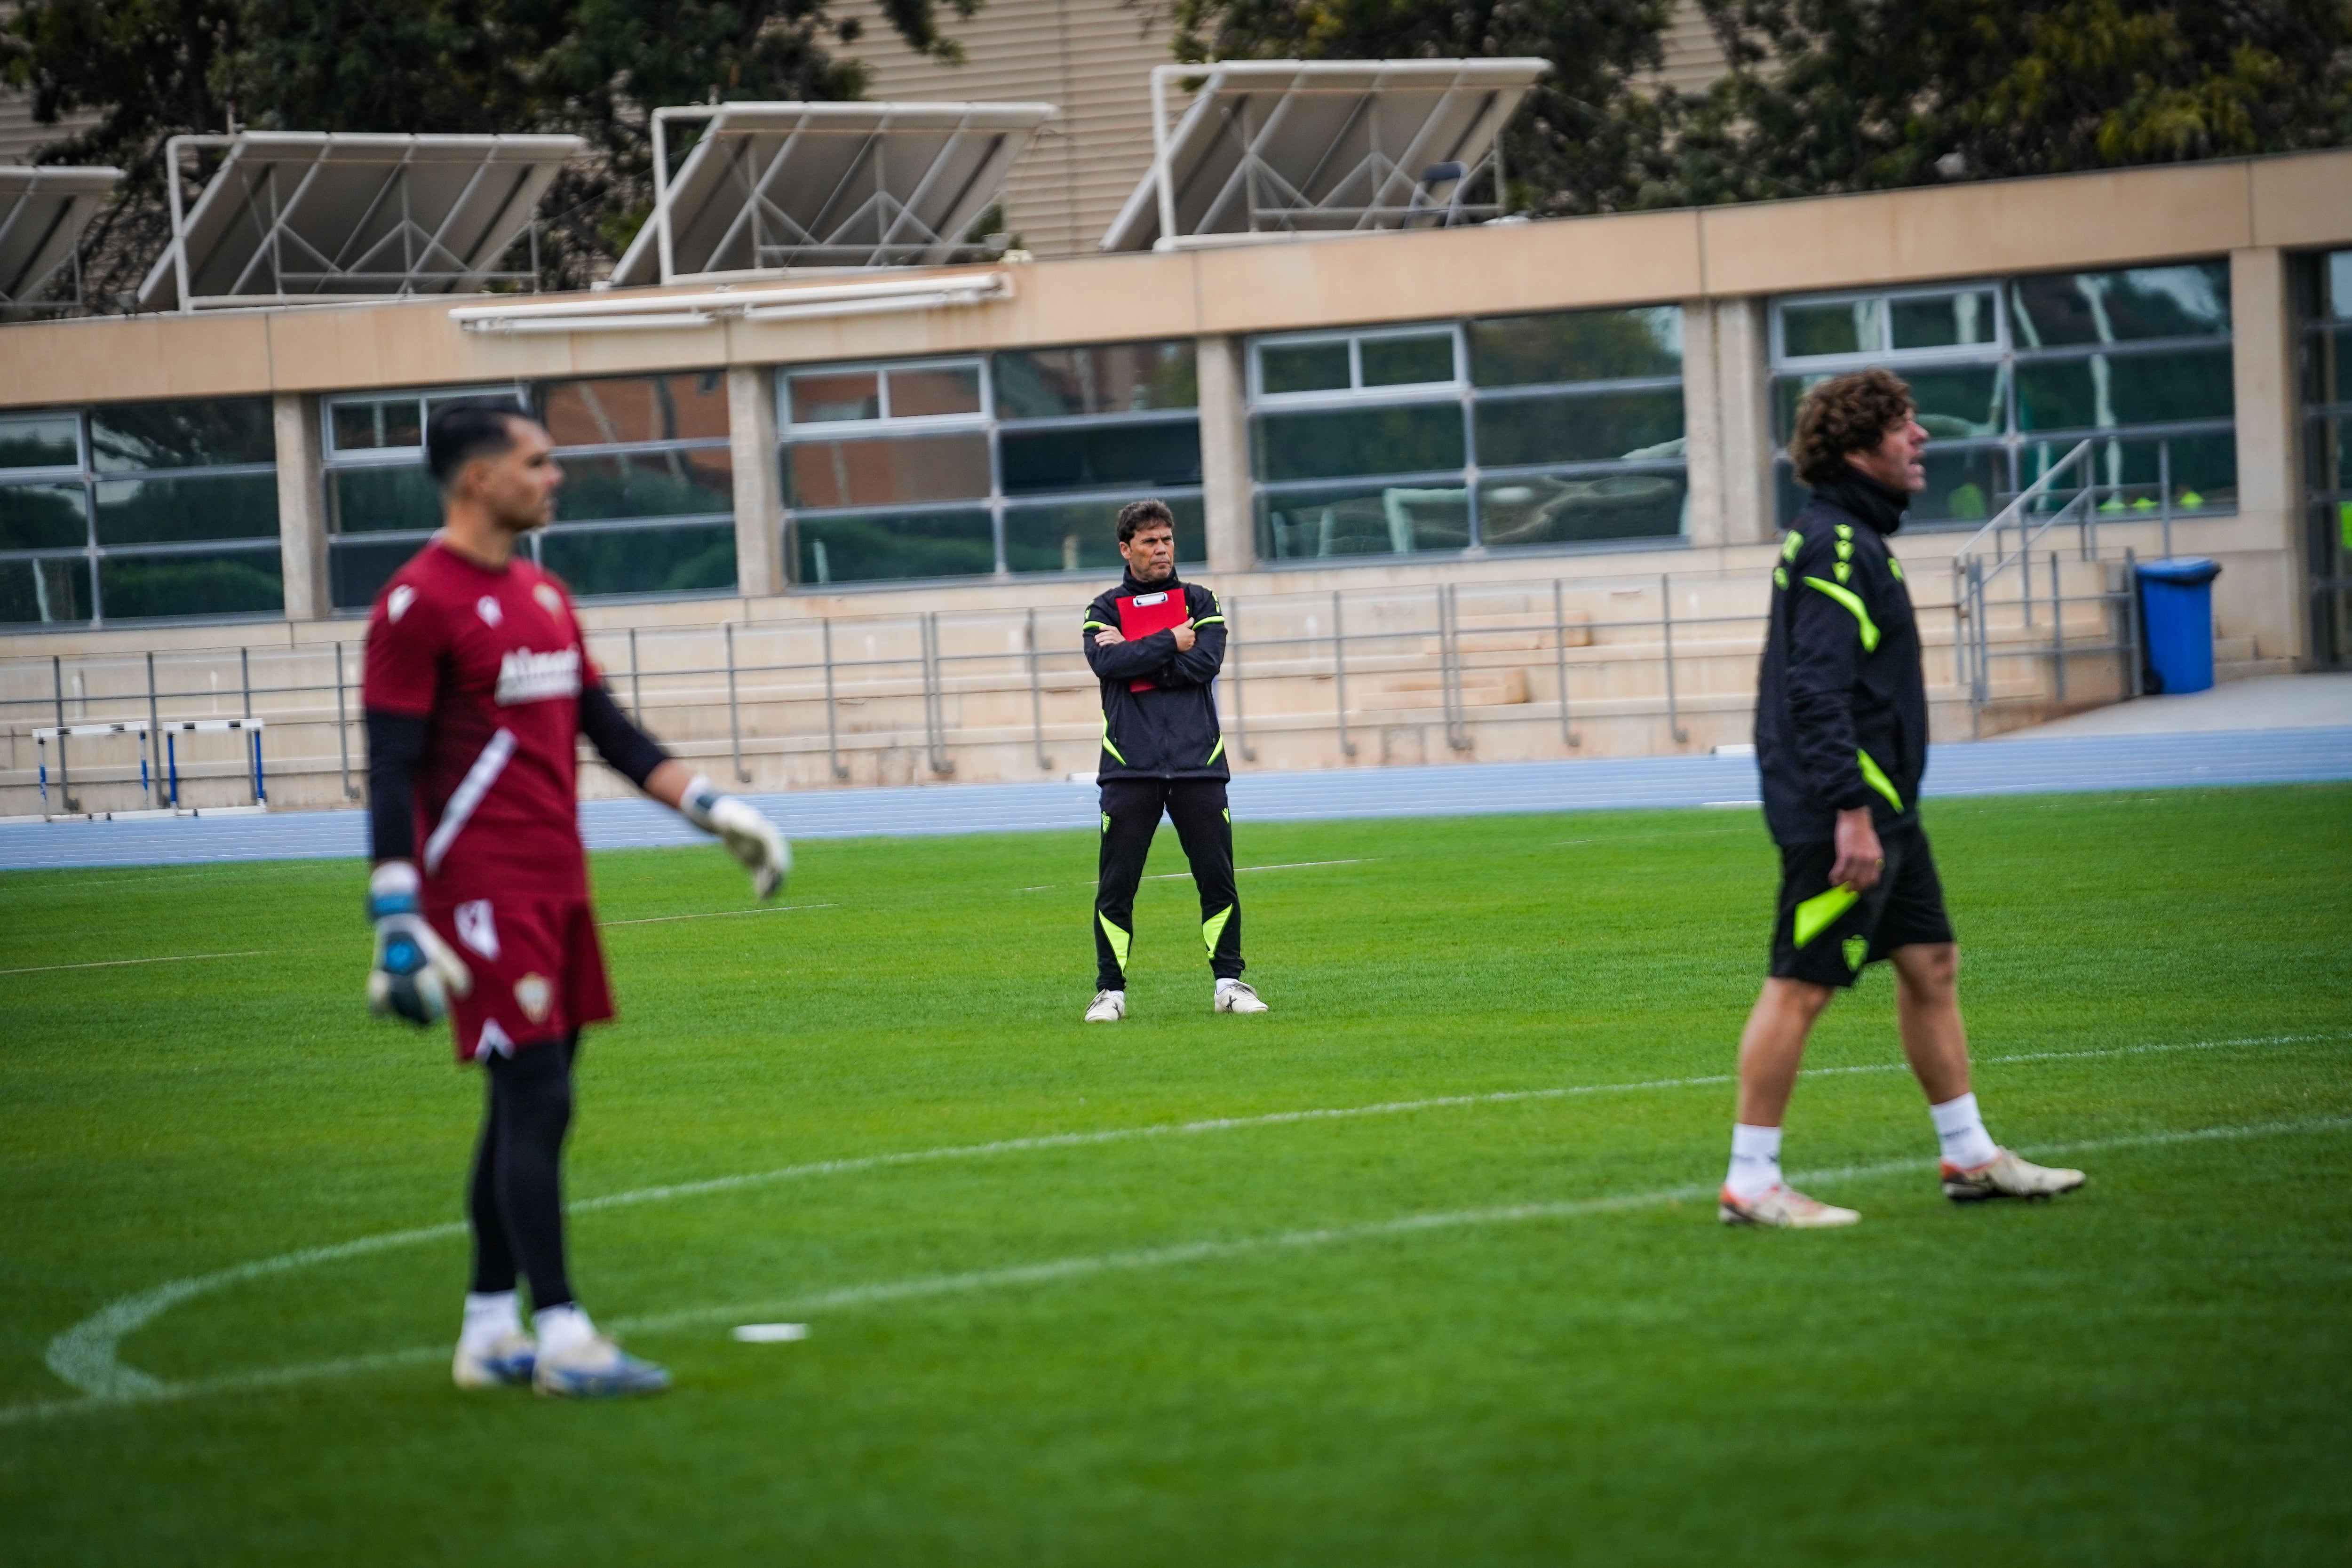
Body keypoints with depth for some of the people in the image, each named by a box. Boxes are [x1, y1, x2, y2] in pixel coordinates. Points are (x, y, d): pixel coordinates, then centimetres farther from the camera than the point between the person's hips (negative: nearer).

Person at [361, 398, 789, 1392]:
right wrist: (398, 924, -19)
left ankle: (491, 1333, 16)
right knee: (533, 1100, -9)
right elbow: (392, 774, -13)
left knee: (532, 1106, 10)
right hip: (484, 891, -9)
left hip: (558, 884, 9)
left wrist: (711, 809, 14)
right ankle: (560, 1337, -7)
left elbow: (608, 729, 22)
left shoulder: (542, 595, 15)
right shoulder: (420, 604, -11)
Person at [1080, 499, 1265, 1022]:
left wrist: (1136, 657, -7)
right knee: (1115, 885, -2)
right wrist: (1171, 643, -9)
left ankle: (1229, 983, 10)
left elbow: (1206, 662, -6)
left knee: (1218, 878, 0)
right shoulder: (1105, 611, 9)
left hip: (1197, 763, 1)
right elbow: (1107, 663, -11)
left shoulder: (1199, 603, 12)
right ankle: (1111, 991, 5)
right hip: (1130, 766, -1)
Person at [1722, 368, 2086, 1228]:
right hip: (1843, 812, -11)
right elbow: (1818, 690, -24)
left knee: (1931, 964, 13)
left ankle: (1970, 1157, 20)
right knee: (1801, 987, -6)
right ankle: (1750, 1184, -2)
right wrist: (1850, 813, -26)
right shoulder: (1834, 546, -17)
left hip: (1882, 809, 11)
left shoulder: (1856, 539, 16)